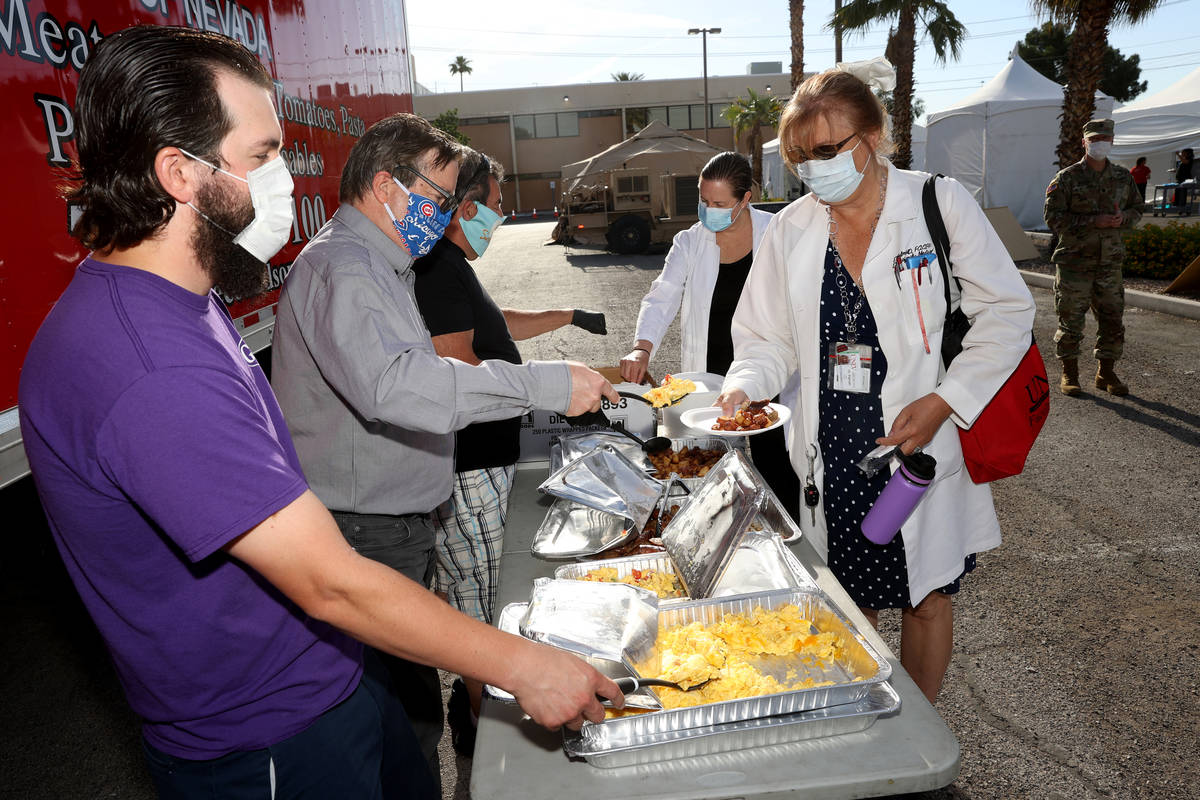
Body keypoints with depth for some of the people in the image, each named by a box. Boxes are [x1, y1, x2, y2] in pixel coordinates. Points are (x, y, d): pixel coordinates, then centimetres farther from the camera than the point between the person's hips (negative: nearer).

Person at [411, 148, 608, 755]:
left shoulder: (449, 265, 16)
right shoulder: (438, 267, -18)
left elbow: (493, 324, 30)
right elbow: (457, 368, -24)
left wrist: (568, 316, 35)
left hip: (480, 459, 11)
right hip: (467, 467, -11)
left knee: (468, 591, 22)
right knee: (481, 597, 2)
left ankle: (471, 696, 40)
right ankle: (480, 724, 20)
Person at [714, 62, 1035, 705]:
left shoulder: (939, 203, -5)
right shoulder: (790, 229, 3)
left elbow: (1006, 310, -3)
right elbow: (766, 336, 8)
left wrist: (943, 401, -14)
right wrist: (743, 386, -13)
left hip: (922, 443, -2)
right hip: (833, 453, 2)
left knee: (926, 596, 12)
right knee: (848, 603, 14)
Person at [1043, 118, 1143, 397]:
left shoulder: (1123, 177, 10)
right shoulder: (1067, 178, -5)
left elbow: (1137, 209, 18)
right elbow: (1053, 216, -10)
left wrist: (1123, 218, -6)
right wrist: (1093, 221, -19)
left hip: (1110, 262, 5)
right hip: (1075, 262, -4)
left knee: (1112, 319, 8)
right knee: (1071, 321, 0)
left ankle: (1106, 373, 22)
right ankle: (1069, 375, 14)